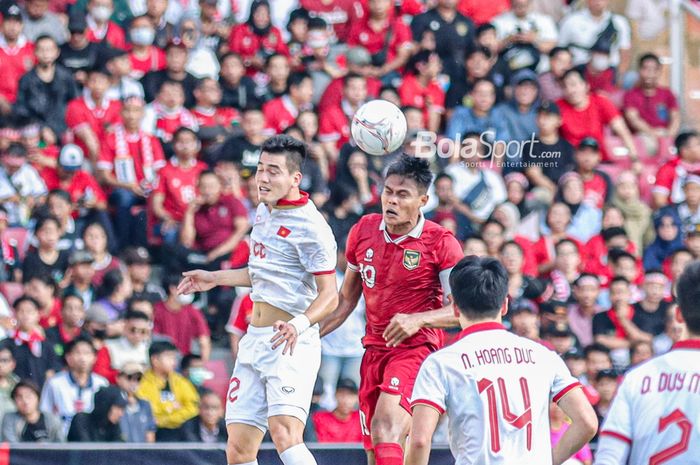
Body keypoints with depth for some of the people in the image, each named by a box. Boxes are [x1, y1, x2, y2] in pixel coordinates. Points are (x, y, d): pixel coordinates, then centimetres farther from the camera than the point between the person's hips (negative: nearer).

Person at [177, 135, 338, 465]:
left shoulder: (310, 226, -13)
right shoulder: (263, 211, 14)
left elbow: (329, 295, -15)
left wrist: (299, 324, -33)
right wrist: (215, 278, 32)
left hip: (292, 344, -8)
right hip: (254, 339, 8)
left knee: (284, 434, -28)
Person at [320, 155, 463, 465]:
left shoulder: (441, 243, -10)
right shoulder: (363, 231, 5)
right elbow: (347, 298, 18)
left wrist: (417, 319, -26)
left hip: (417, 349, -6)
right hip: (374, 351, 6)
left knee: (385, 427, -28)